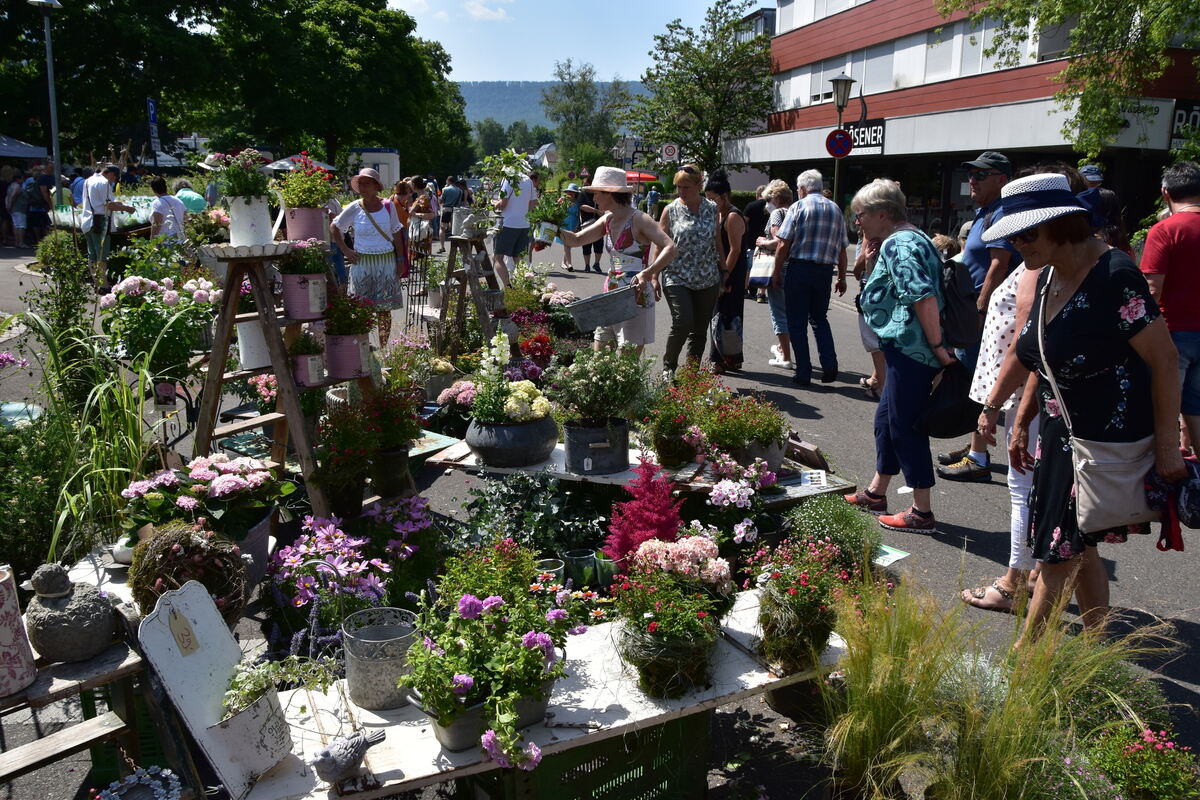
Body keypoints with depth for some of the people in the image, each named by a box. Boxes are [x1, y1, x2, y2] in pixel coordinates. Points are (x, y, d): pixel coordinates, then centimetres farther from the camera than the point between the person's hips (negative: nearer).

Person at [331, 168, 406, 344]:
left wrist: (400, 260, 3)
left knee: (384, 307, 7)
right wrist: (345, 250, 0)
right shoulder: (354, 208, -2)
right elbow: (334, 228, 9)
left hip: (386, 262, 1)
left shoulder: (388, 206, 1)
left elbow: (397, 234, 7)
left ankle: (384, 347, 16)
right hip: (362, 262, -1)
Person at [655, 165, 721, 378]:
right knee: (683, 323, -16)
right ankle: (668, 367, 7)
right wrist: (654, 277, -4)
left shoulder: (711, 208, 6)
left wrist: (724, 272, 11)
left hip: (707, 280, 3)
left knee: (700, 330, 7)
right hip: (677, 279, -3)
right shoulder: (671, 210, -1)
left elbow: (718, 242, 12)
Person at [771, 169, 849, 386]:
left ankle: (803, 374, 5)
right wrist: (842, 278, 17)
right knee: (820, 319, 18)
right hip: (825, 271, 4)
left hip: (799, 269, -4)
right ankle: (829, 366, 3)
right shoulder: (836, 210, 10)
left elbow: (784, 245, -9)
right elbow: (842, 249, 10)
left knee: (797, 323, 4)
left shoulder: (798, 207, -4)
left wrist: (777, 272, -1)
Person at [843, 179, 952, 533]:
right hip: (906, 349, 11)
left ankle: (922, 513, 8)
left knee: (905, 427, -2)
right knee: (886, 420, 19)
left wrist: (937, 346, -23)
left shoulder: (898, 244, -16)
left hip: (910, 351, -11)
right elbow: (923, 293, 22)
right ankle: (876, 493, 33)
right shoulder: (909, 239, 18)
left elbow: (924, 297, -27)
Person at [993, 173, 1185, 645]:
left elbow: (1165, 362, -18)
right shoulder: (1048, 277, 5)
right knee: (1079, 549, 16)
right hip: (1061, 434, 8)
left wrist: (1166, 447, -16)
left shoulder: (1114, 278, -21)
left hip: (1108, 441, -8)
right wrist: (1021, 424, 14)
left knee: (1061, 551, -2)